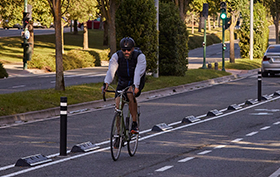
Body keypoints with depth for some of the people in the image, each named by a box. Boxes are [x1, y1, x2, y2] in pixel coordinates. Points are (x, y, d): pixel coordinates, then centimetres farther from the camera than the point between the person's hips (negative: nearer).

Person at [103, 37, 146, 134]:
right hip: (123, 82, 3)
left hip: (136, 82, -3)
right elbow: (111, 70, -28)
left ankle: (134, 123, -22)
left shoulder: (140, 56, -21)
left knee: (130, 94, -34)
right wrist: (106, 83, -45)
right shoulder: (116, 56, -15)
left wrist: (135, 86, -50)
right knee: (118, 105, -14)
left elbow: (138, 72, -35)